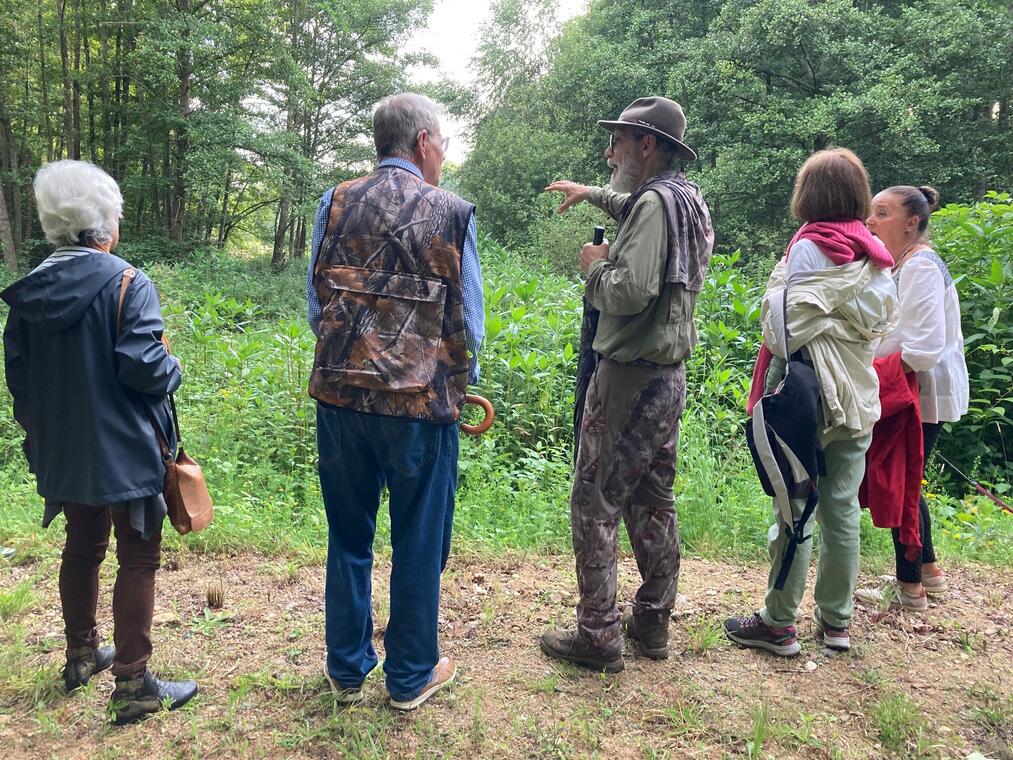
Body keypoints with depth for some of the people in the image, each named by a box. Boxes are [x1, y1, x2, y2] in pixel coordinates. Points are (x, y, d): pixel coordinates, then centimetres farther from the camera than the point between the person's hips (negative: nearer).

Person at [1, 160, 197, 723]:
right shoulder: (127, 284, -17)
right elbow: (143, 365, -24)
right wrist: (173, 372, -2)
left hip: (63, 453, 7)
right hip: (124, 451, -6)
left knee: (83, 548, 22)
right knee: (139, 557, 4)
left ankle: (82, 655, 39)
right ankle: (133, 684, 10)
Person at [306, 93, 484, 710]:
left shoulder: (337, 203, 4)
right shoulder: (452, 212, -5)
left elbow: (316, 300, 7)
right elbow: (467, 318, -3)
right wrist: (461, 383, 14)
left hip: (340, 393, 4)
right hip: (421, 403, -3)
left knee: (348, 537, 17)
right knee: (418, 543, 12)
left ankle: (347, 670, 31)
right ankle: (411, 677, 27)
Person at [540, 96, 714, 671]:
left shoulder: (656, 202, -16)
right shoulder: (689, 199, 14)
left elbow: (631, 292, -26)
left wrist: (596, 266, -8)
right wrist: (591, 193, 37)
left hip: (629, 377, -10)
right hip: (670, 375, 10)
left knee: (596, 504, -1)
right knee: (654, 502, 16)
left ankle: (599, 636, 6)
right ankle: (654, 623, 27)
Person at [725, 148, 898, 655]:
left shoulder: (810, 247, -10)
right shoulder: (875, 256, 9)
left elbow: (788, 326, -15)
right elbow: (883, 325, 11)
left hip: (810, 396, -7)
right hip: (858, 397, 7)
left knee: (794, 509, 0)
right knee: (842, 508, 12)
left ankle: (779, 624, 10)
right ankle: (836, 619, 24)